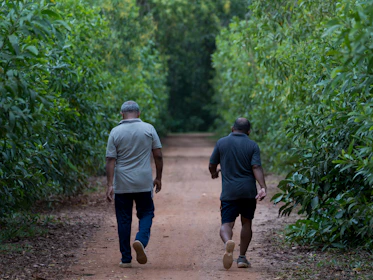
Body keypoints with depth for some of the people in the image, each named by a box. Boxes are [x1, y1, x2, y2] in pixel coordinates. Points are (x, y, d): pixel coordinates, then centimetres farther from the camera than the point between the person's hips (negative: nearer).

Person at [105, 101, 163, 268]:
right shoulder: (148, 129, 0)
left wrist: (110, 184, -7)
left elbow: (111, 160, -6)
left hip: (122, 185, 0)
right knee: (146, 213, 13)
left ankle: (126, 259, 8)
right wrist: (158, 178, 10)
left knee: (124, 220, 7)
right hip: (144, 184, 0)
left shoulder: (115, 132, -2)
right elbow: (158, 155, 0)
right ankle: (141, 240, -15)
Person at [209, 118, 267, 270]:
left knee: (226, 223, -3)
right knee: (246, 223, 16)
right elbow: (256, 168, -12)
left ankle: (228, 242, -36)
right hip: (248, 191, 1)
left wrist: (214, 173, 31)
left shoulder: (221, 143, 2)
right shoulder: (252, 145, 1)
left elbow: (212, 165, 9)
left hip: (229, 192, -1)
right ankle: (242, 257, 16)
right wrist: (263, 187, -18)